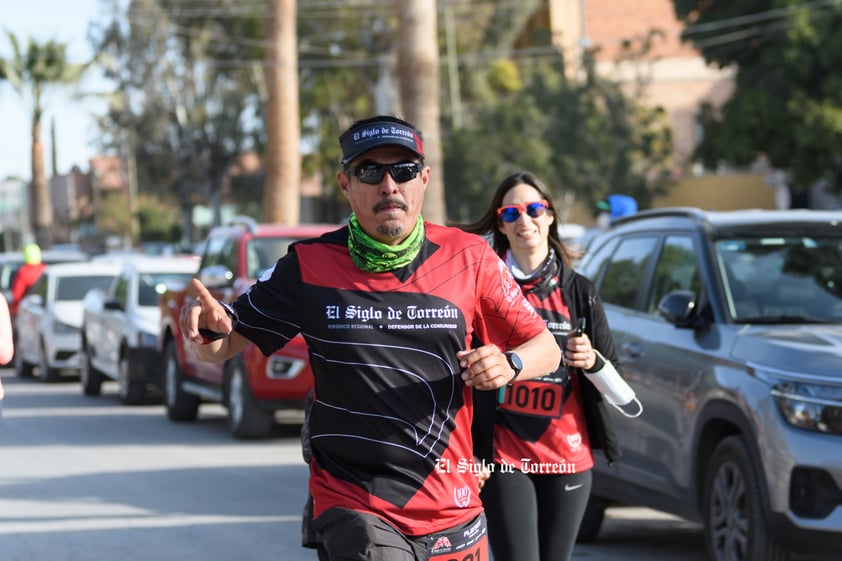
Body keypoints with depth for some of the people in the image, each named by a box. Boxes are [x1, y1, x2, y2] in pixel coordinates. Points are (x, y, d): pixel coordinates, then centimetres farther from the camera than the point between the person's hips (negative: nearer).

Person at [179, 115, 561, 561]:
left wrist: (509, 365, -12)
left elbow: (546, 347, 10)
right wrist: (207, 329, -16)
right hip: (351, 504, -2)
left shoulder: (469, 258, 3)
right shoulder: (310, 266, 1)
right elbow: (222, 347, 7)